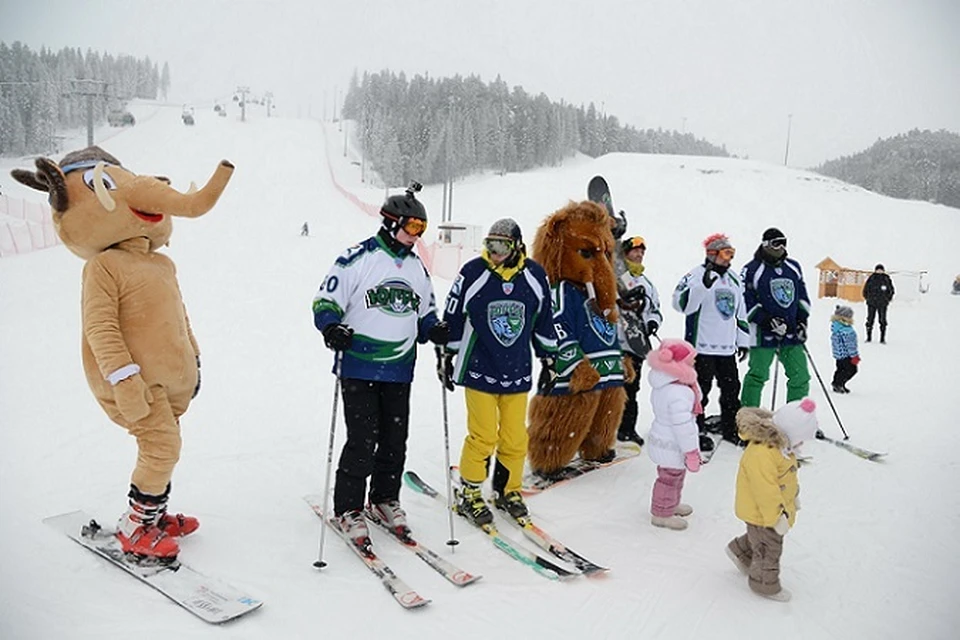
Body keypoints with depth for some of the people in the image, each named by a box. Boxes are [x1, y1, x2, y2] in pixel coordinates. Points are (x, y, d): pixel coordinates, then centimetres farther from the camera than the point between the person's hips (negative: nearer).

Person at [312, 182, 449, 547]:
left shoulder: (417, 268, 14)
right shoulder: (358, 259, -7)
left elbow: (425, 312, 23)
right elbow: (326, 302, -6)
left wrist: (435, 330, 3)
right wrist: (332, 328, -24)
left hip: (399, 370, 6)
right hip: (359, 368, -6)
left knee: (395, 439, 11)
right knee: (362, 440, -5)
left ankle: (385, 499, 30)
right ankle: (348, 508, 12)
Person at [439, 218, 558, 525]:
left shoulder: (535, 276, 0)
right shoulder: (473, 272, -8)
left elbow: (544, 322, 12)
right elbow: (452, 318, 2)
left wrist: (549, 360, 15)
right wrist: (446, 357, 5)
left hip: (518, 373, 3)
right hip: (479, 371, -3)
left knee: (515, 438, 8)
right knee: (483, 436, -1)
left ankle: (508, 490, 29)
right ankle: (468, 494, 17)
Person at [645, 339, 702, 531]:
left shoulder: (662, 383, -4)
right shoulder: (678, 393, -35)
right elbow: (683, 426, -31)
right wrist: (691, 452, -20)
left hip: (662, 438, 10)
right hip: (672, 446, -10)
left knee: (674, 476, 28)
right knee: (670, 479, 10)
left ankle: (671, 504, 48)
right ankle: (662, 514, 27)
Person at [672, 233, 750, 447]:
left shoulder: (734, 278, 18)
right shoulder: (696, 275, -7)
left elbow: (740, 311, 24)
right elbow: (682, 304, -22)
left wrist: (743, 339, 21)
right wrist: (704, 285, -33)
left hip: (727, 347, 7)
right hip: (702, 346, -7)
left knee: (731, 389, 14)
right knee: (700, 390, -2)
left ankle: (730, 427, 28)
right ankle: (697, 431, 9)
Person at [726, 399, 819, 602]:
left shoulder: (780, 445, -3)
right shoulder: (760, 454, -37)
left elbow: (787, 477, 14)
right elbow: (766, 491, -33)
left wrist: (793, 497, 23)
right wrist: (777, 517, -26)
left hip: (776, 508, 9)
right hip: (762, 514, -9)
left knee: (759, 539, 29)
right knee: (768, 550, 10)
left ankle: (740, 551, 52)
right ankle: (765, 584, 31)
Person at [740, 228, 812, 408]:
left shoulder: (794, 267, 12)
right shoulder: (752, 269, -6)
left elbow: (802, 296, 19)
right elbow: (746, 302, -9)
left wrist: (802, 321, 7)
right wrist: (768, 322, -17)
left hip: (792, 334, 5)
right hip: (763, 334, -5)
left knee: (800, 376, 6)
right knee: (757, 376, -3)